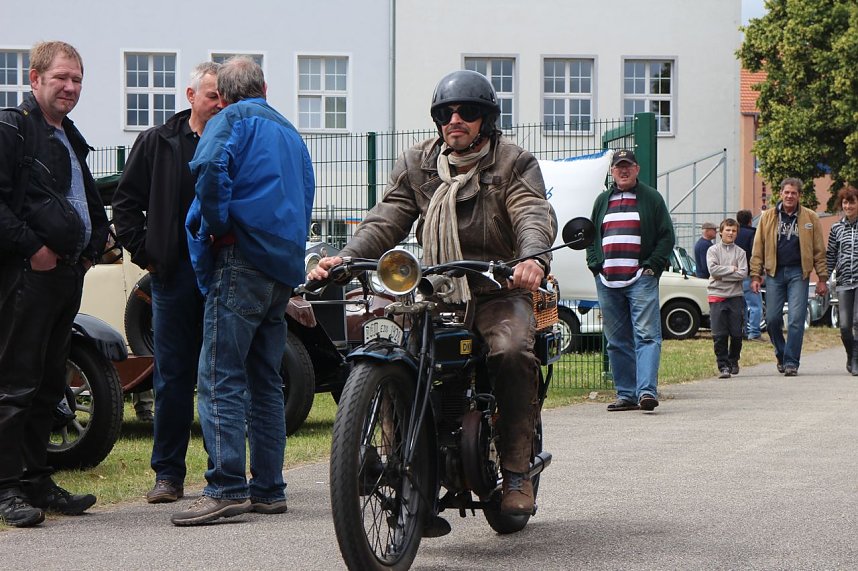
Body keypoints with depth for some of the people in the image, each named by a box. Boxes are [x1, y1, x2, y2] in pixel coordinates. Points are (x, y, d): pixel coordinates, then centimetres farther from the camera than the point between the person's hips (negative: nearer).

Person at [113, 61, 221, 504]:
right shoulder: (157, 143, 8)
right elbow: (126, 202, 11)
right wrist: (145, 254, 2)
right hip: (174, 271, 1)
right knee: (172, 375, 4)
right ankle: (168, 473, 11)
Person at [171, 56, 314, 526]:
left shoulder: (232, 120, 0)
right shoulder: (290, 133, 25)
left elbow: (211, 166, -20)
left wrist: (218, 226, -11)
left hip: (243, 258, -8)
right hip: (285, 268, 8)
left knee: (220, 377, -11)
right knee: (264, 381, 12)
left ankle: (226, 490, -18)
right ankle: (267, 489, 12)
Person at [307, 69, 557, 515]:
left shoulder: (513, 163, 4)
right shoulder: (417, 164, 15)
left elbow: (534, 215, -14)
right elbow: (387, 220, 4)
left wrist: (533, 258, -37)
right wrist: (346, 257, -17)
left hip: (499, 292, -3)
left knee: (512, 352, -31)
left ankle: (516, 470, -18)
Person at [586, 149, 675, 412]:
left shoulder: (651, 198, 6)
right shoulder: (602, 200, 18)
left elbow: (667, 236, 3)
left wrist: (652, 266, -7)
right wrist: (595, 265, 7)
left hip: (641, 279, -4)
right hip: (607, 282, 4)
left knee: (647, 335, -14)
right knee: (617, 341, 5)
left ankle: (647, 391, -21)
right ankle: (626, 394, 11)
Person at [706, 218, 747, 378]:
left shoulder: (740, 252, 8)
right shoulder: (713, 250, 6)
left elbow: (743, 274, -6)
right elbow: (713, 269, -9)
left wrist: (722, 275, -10)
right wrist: (731, 269, -7)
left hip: (736, 295, 1)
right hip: (717, 295, -1)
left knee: (737, 333, 3)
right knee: (719, 335, -6)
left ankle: (733, 361, 23)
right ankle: (723, 366, 0)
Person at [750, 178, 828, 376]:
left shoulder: (810, 218, 6)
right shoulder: (768, 217, 8)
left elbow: (819, 250, 7)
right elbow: (758, 249, 9)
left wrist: (822, 278, 2)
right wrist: (755, 275, 2)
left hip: (798, 273, -1)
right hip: (774, 273, 1)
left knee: (796, 319, -7)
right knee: (772, 319, 0)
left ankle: (791, 362, -3)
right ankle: (781, 355, 22)